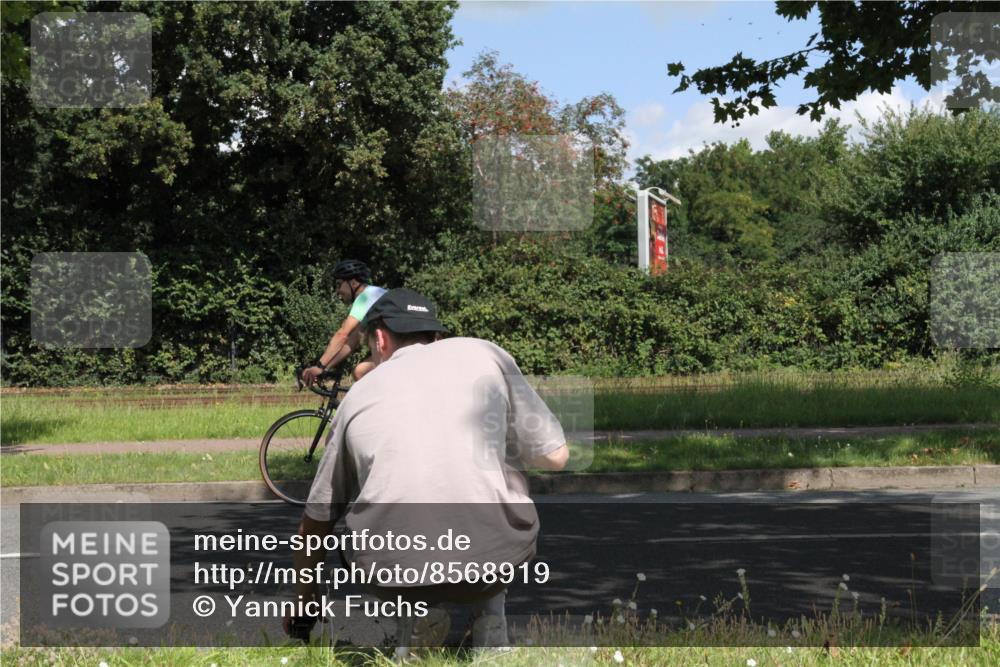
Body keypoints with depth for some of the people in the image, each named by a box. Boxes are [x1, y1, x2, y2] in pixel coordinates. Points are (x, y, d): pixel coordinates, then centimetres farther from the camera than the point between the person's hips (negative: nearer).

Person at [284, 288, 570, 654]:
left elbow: (316, 520, 24)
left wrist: (303, 604, 40)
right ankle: (490, 633, 21)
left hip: (393, 568, 1)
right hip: (492, 560, -1)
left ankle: (406, 638, 17)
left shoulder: (359, 393, 18)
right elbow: (555, 456, 11)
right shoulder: (486, 354, 12)